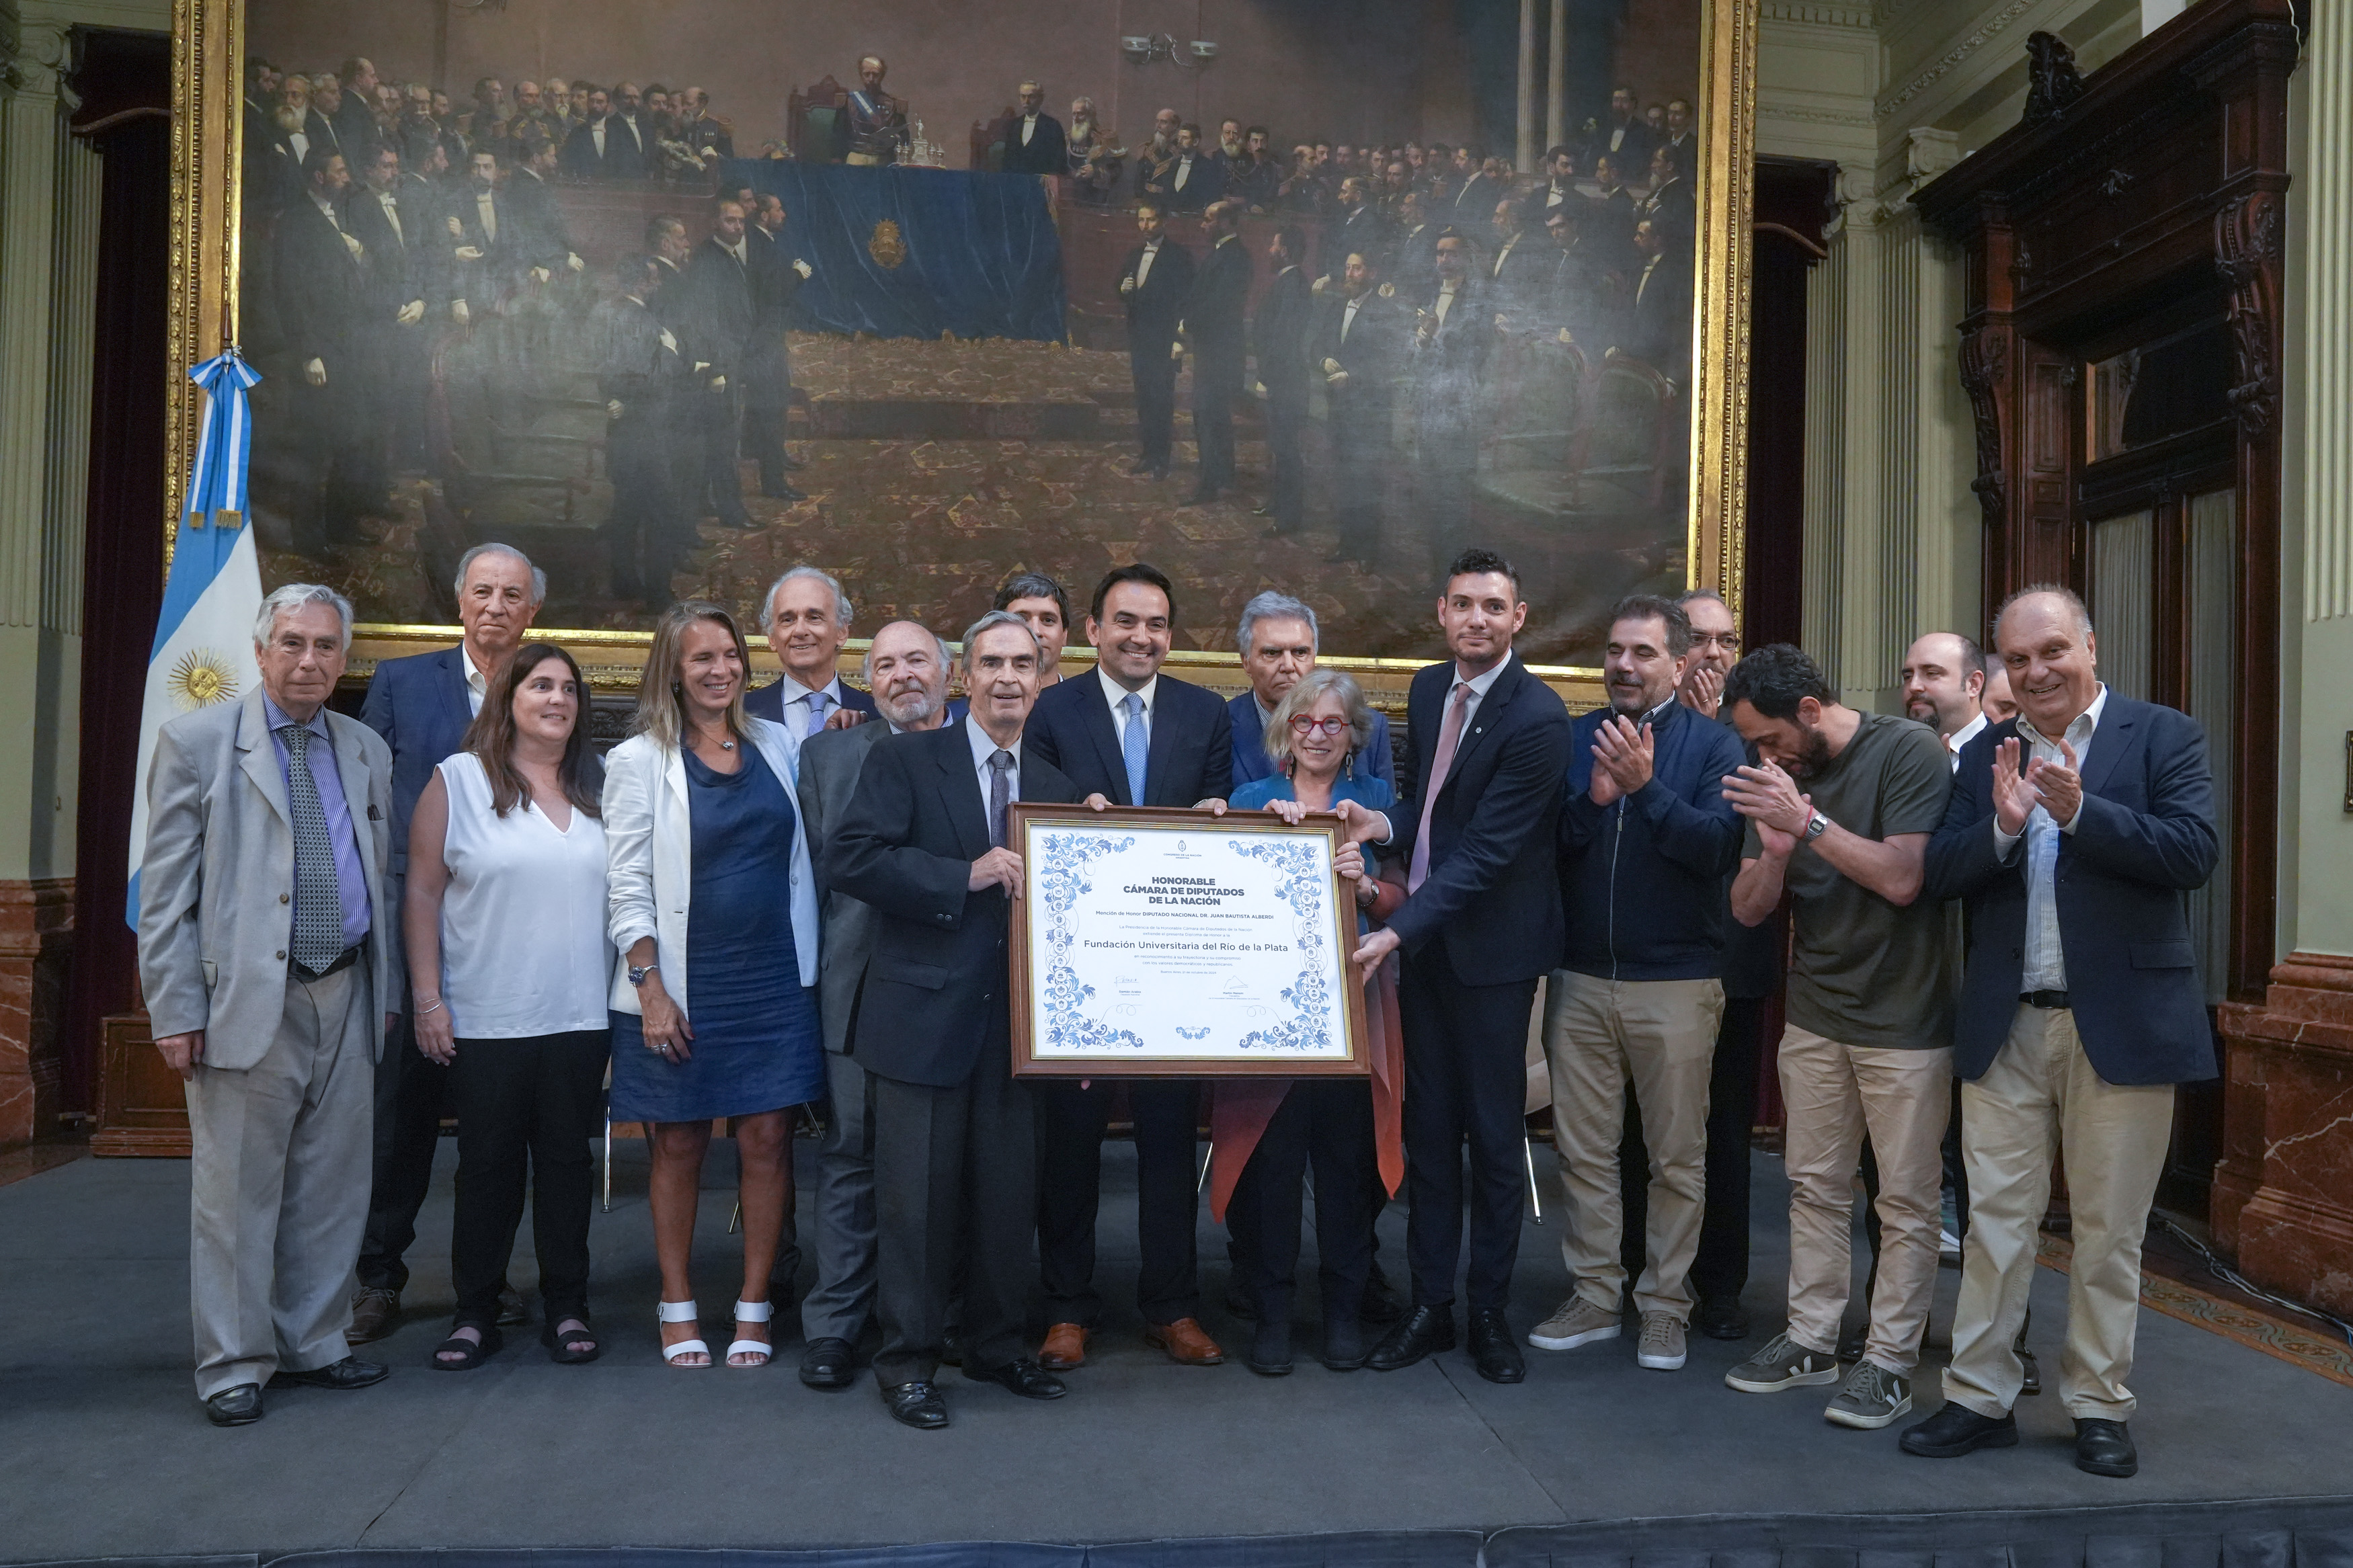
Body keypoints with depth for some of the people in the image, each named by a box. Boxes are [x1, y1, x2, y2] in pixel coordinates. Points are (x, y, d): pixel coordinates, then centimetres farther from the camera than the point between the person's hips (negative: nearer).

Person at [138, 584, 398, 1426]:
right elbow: (165, 890, -4)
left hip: (345, 999, 5)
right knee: (237, 1193, 2)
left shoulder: (367, 751, 12)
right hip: (246, 1000, -4)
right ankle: (233, 1365, 15)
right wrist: (177, 1010, -9)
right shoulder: (197, 741, -1)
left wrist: (386, 994, 13)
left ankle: (312, 1344, 26)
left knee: (332, 1189, 12)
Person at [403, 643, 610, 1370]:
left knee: (567, 1159, 8)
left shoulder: (597, 786, 10)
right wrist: (427, 999, -6)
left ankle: (566, 1308, 18)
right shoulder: (458, 780, 1)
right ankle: (474, 1312, 18)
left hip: (579, 1016, 2)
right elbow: (423, 893, -1)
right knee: (488, 1165, 6)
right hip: (485, 1019, -2)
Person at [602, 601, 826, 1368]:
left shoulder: (776, 744, 9)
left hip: (773, 981, 3)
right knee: (679, 1146, 7)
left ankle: (754, 1306, 16)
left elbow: (804, 851, 17)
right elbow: (628, 887, -4)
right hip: (682, 986, -2)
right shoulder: (639, 761, -1)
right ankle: (678, 1306, 22)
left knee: (767, 1140, 3)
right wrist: (651, 990, -11)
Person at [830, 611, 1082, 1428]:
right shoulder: (905, 761, -2)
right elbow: (852, 861, -13)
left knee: (1009, 1190, 11)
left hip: (1018, 1020, 4)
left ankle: (997, 1343, 29)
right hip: (924, 1015, -4)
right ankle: (907, 1361, 17)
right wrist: (966, 876, -19)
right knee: (917, 1193, 3)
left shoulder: (1056, 786, 12)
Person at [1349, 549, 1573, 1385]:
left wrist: (1400, 931, -24)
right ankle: (1429, 1306, 22)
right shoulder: (1428, 689, 7)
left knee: (1495, 1134, 5)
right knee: (1428, 1126, 11)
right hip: (1420, 938, 6)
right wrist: (1383, 825, -6)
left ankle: (1490, 1312, 20)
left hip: (1492, 947, -6)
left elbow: (1487, 850, -21)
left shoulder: (1537, 718, -17)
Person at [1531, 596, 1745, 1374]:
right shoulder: (1575, 740, 7)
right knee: (1583, 1149, 9)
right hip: (1581, 979, 3)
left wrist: (1646, 787, -23)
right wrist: (1593, 798, -15)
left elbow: (1719, 847, -15)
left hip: (1677, 984, -3)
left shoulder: (1712, 744, -3)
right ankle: (1594, 1296, 22)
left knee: (1677, 1156, 7)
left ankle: (1666, 1305, 20)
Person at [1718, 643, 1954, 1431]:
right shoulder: (1781, 775, 5)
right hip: (1815, 1014, 6)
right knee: (1815, 1186, 13)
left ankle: (1890, 1360, 11)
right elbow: (1747, 910, 3)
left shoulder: (1908, 752, -12)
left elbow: (1901, 878, -20)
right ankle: (1812, 1338, 24)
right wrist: (1774, 849, -17)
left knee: (1905, 1200, 1)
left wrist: (1808, 820, -23)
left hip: (1904, 1019, -6)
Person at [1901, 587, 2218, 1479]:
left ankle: (2099, 1406, 22)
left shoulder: (2164, 737, -1)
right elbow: (1937, 875, 0)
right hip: (2006, 1028, 3)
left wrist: (2079, 810, -23)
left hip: (2121, 1023, -3)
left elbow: (2195, 852, -14)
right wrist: (2001, 827, -18)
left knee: (2110, 1230, 8)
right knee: (1995, 1220, 8)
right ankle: (1979, 1399, 17)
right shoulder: (1985, 755, 8)